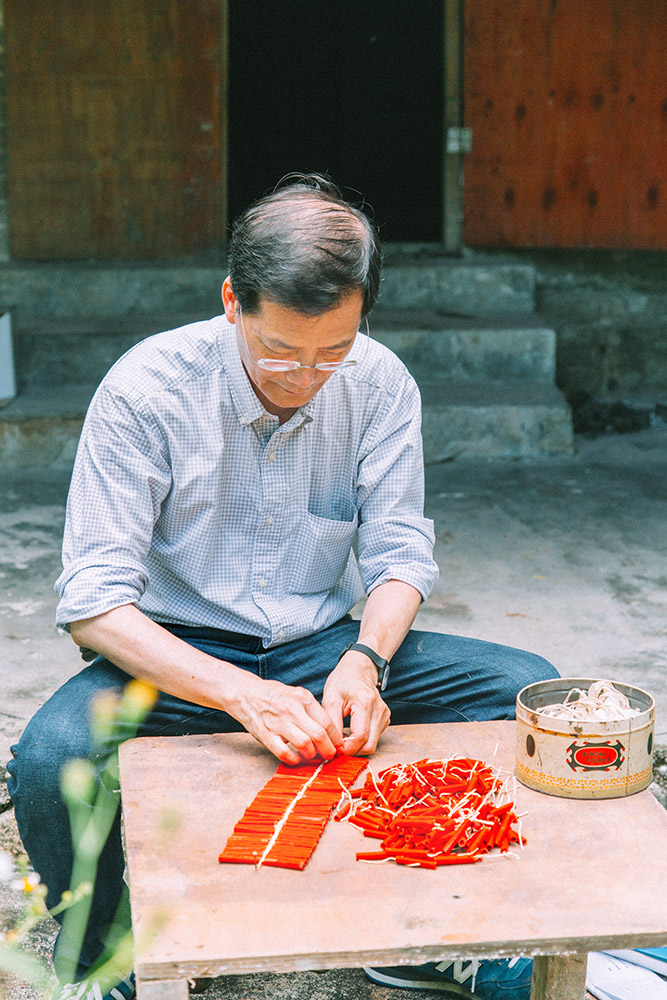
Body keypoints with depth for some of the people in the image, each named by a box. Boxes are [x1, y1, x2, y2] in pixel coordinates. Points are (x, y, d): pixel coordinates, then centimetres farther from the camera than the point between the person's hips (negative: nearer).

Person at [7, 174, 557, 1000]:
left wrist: (364, 662, -22)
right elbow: (92, 601, -20)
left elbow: (399, 552, 0)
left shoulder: (380, 384, -6)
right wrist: (241, 694, -33)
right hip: (181, 657, -3)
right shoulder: (144, 389, -17)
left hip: (320, 646, 4)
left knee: (533, 689, -15)